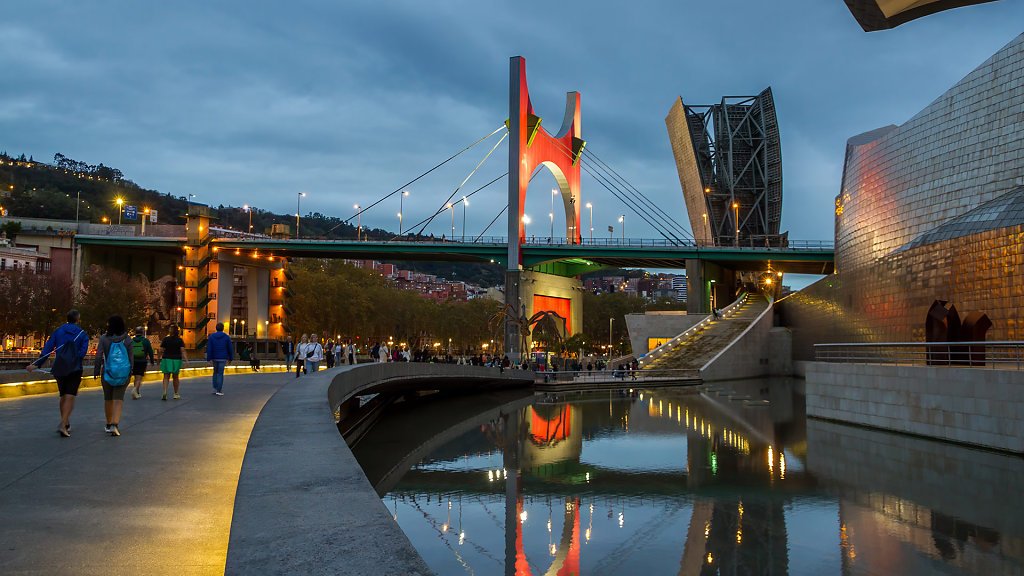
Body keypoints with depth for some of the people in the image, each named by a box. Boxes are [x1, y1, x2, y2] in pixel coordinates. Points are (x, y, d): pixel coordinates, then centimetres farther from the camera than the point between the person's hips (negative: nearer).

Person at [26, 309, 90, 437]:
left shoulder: (58, 331, 4)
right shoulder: (82, 334, -2)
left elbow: (48, 348, -4)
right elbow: (83, 352, -14)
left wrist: (37, 364, -7)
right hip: (74, 369, -3)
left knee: (63, 396, 16)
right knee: (70, 397, -6)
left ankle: (66, 423, 25)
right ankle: (63, 424, -21)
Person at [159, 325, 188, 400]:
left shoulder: (165, 339, -3)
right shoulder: (180, 340, -2)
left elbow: (161, 350, -4)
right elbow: (183, 351, -12)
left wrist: (160, 358, 12)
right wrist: (186, 360, -16)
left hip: (167, 360, -1)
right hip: (176, 360, 1)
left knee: (166, 377, 1)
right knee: (175, 377, 13)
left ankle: (165, 391, -21)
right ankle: (176, 394, 19)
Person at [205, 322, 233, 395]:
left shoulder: (211, 336, 0)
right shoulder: (227, 337, -4)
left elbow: (209, 348, -7)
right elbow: (230, 348, -2)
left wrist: (209, 359, -8)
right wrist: (230, 358, 8)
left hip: (214, 358, 3)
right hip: (223, 358, -2)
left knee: (215, 372, 20)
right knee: (220, 374, 0)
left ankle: (215, 389, 17)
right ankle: (218, 391, -3)